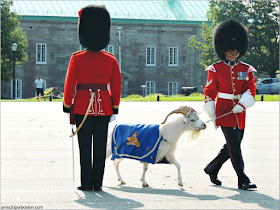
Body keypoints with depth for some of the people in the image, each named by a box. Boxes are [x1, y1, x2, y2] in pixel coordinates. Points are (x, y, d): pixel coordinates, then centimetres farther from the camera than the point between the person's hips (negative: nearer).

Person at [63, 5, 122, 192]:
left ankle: (87, 183, 4)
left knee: (85, 147, 3)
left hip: (82, 107, -2)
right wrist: (115, 109, 10)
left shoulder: (77, 59, -6)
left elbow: (69, 85, -5)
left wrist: (67, 107, 3)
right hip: (104, 108, 2)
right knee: (100, 146, 6)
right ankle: (98, 183, 8)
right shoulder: (111, 60, 0)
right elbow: (116, 86, 3)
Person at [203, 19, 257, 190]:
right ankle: (242, 179, -9)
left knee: (232, 146, 10)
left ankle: (212, 169, 31)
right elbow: (209, 92, 0)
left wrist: (241, 105, -17)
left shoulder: (247, 70, 8)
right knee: (234, 145, -11)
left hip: (239, 113, 5)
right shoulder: (216, 69, 0)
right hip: (224, 112, -5)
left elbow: (251, 90, 1)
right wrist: (212, 115, -5)